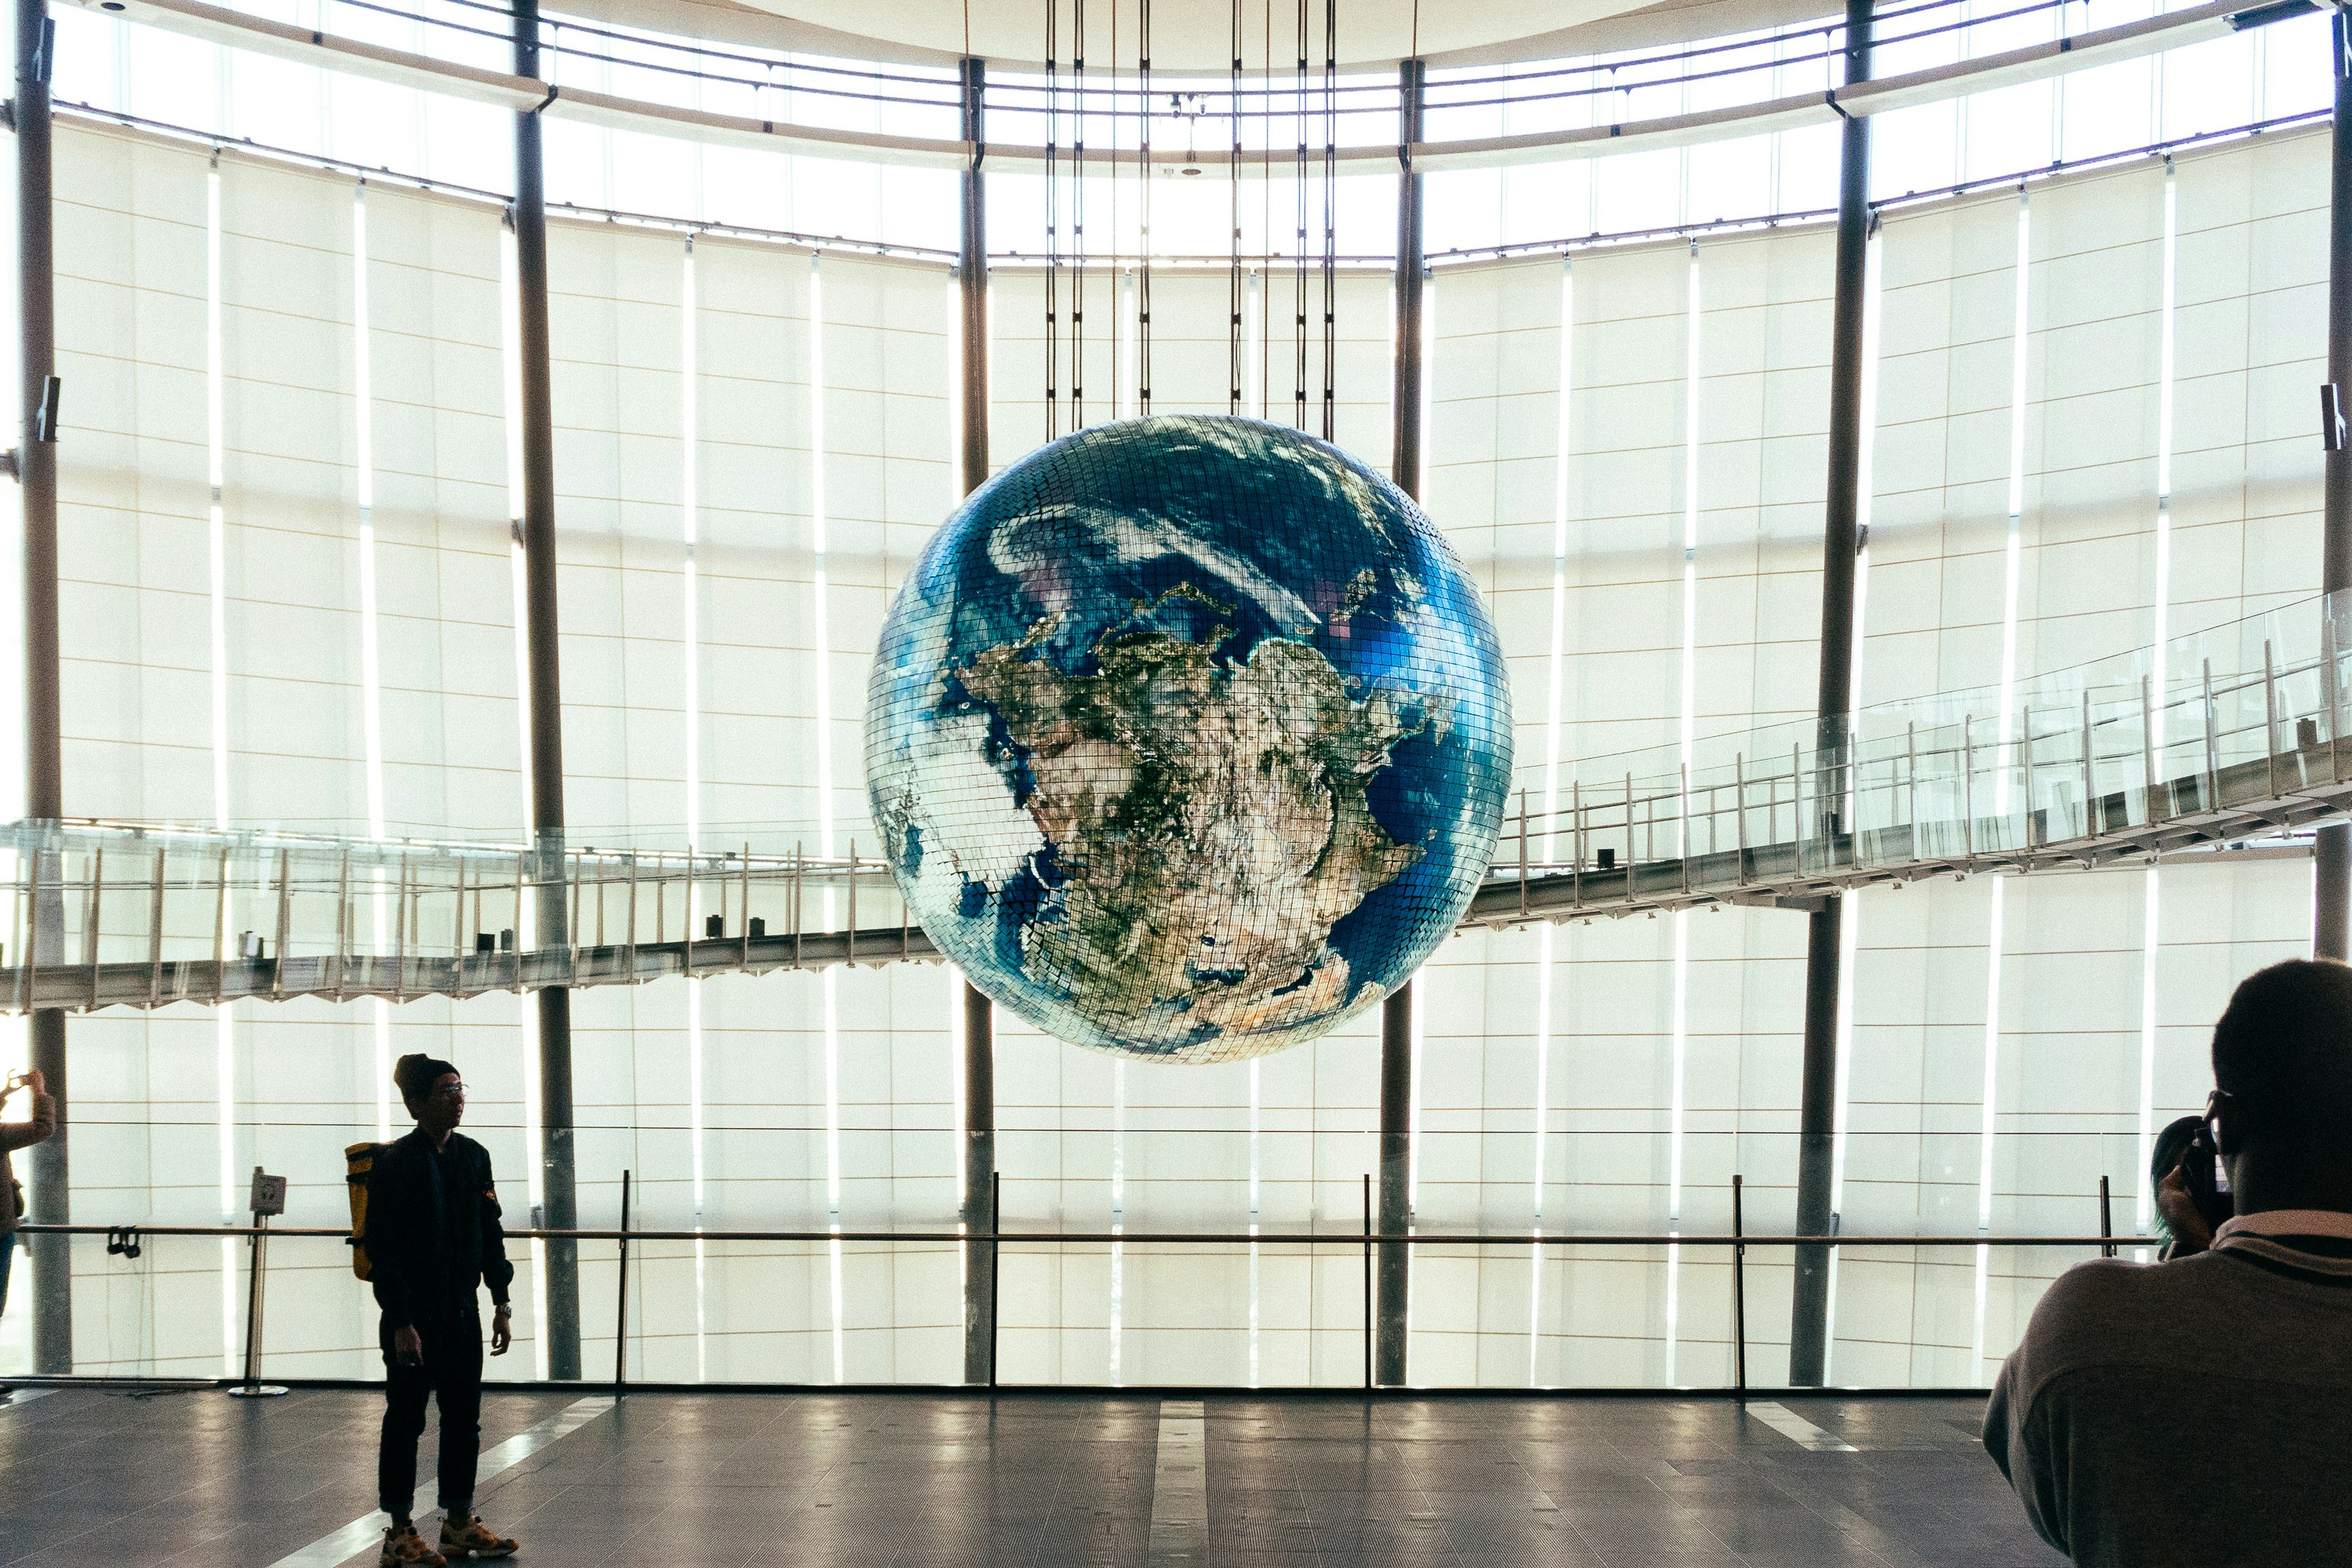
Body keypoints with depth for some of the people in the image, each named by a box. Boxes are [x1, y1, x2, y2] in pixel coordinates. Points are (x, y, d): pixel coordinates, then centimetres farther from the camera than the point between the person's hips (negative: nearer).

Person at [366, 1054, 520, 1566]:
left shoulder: (473, 1156, 5)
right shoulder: (394, 1163, -12)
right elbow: (381, 1249, -13)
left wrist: (501, 1303, 7)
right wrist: (400, 1322, -16)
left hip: (463, 1311, 6)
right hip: (413, 1317, -6)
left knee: (464, 1416, 12)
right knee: (405, 1420, 6)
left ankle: (460, 1519, 24)